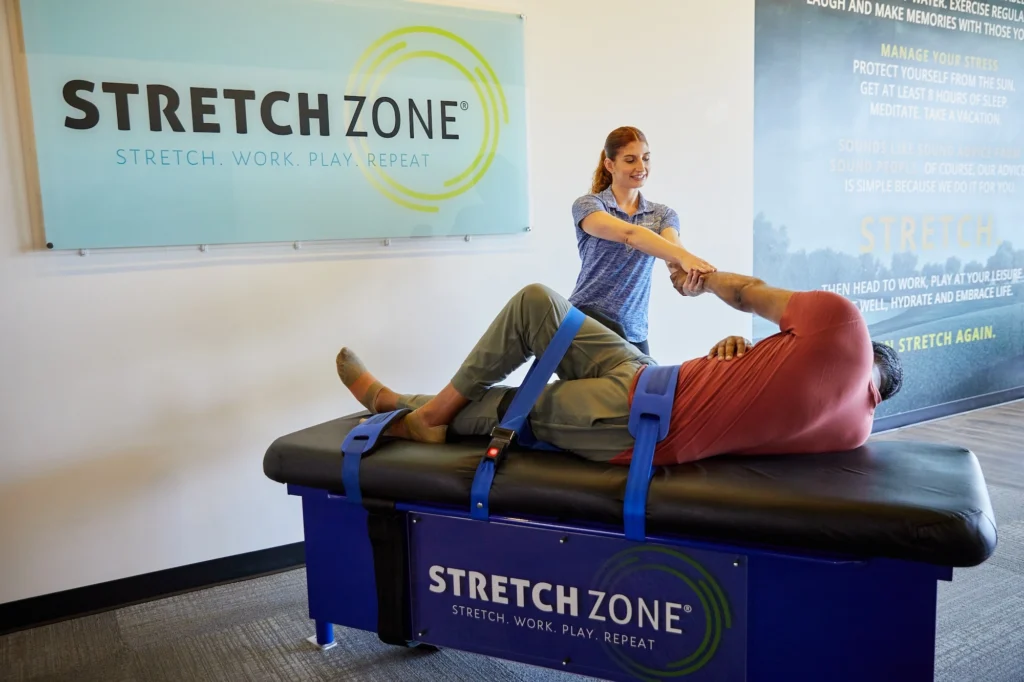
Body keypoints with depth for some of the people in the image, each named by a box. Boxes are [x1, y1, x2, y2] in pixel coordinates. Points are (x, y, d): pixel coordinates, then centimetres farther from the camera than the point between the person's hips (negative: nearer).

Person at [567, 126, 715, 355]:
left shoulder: (663, 215, 11)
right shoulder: (587, 205, -2)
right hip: (586, 319, -4)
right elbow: (630, 234, -21)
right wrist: (683, 256, -37)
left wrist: (682, 269, -36)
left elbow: (671, 246, -11)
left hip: (634, 330, 5)